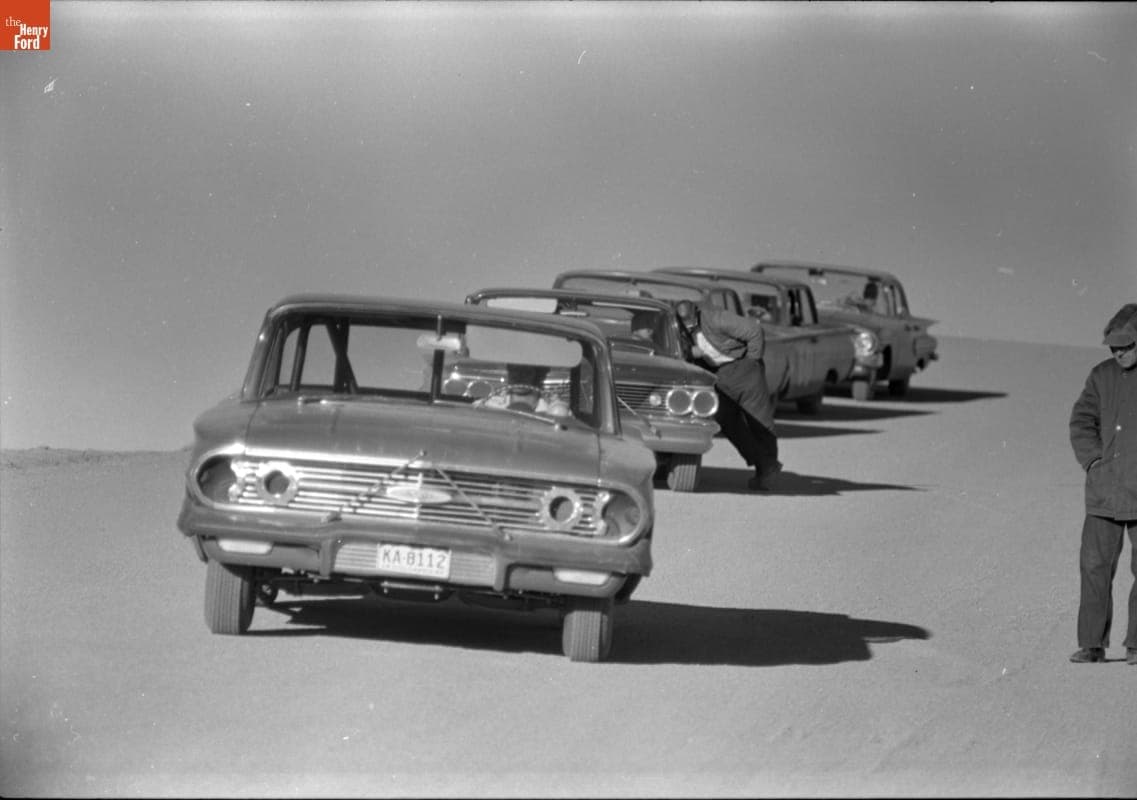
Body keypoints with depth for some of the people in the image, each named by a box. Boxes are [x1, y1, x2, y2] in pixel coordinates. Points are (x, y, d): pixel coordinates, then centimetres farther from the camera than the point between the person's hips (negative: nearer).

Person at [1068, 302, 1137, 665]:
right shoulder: (1103, 376, 10)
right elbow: (1081, 421, 10)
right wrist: (1093, 461, -4)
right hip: (1103, 492, 3)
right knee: (1094, 566, 0)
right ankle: (1092, 644, 6)